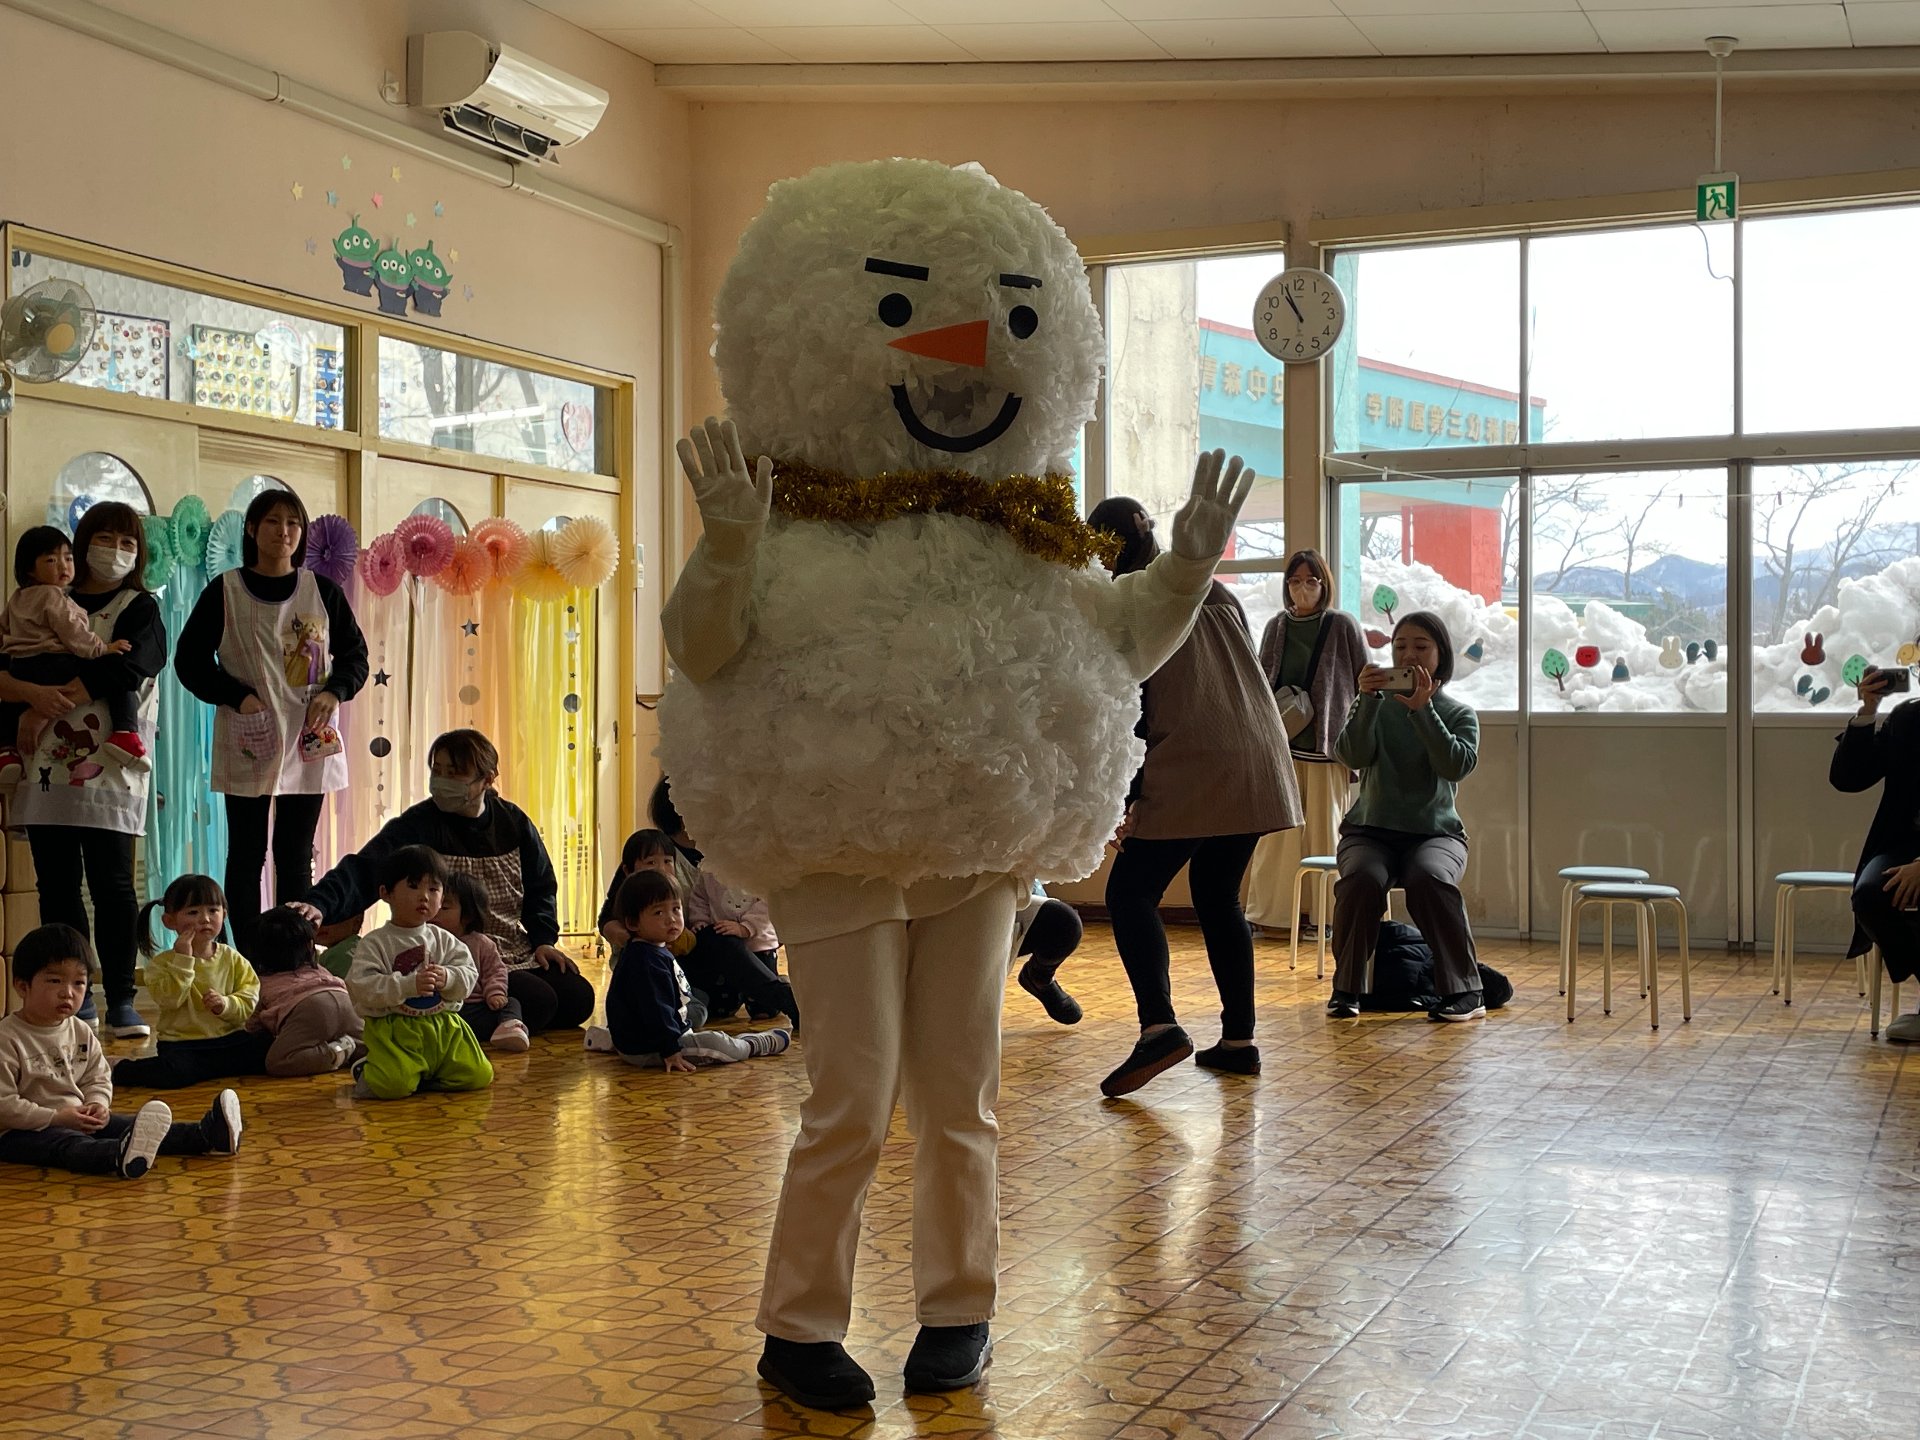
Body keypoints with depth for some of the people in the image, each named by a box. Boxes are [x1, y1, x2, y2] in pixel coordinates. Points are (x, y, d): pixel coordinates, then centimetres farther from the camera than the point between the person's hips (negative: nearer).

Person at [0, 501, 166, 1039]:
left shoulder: (141, 610, 6)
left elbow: (122, 671, -13)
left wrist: (54, 698, -13)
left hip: (109, 772, -4)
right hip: (46, 768, 4)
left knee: (112, 885, -6)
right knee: (56, 887, 5)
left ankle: (121, 1003, -2)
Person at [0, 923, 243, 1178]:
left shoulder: (81, 1032, 8)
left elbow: (97, 1079, 17)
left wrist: (97, 1104, -6)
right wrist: (56, 1118, -21)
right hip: (23, 1131, -9)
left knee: (130, 1126, -10)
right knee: (69, 1145, -37)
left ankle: (205, 1135, -22)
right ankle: (121, 1156, -70)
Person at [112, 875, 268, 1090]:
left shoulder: (233, 959, 7)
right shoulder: (162, 962, 0)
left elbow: (249, 1000, 2)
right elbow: (169, 999, -16)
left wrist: (226, 1004, -18)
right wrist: (183, 959, -18)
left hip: (229, 1038, 3)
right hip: (182, 1045, -3)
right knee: (171, 1073, -33)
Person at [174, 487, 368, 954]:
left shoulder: (323, 591, 6)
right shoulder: (225, 592, 0)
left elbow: (355, 654, 11)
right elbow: (190, 659, 1)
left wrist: (334, 692, -8)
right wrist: (236, 696, -11)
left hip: (309, 741, 2)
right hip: (247, 741, -2)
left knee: (296, 856, 6)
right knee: (247, 854, 2)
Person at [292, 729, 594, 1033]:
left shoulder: (513, 822, 4)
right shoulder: (418, 825, -12)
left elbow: (541, 886, 16)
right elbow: (365, 871, -25)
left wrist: (543, 939, 2)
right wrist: (320, 904, -43)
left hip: (518, 953, 6)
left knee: (578, 998, -8)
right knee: (537, 1002, -25)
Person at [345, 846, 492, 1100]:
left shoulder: (444, 941, 10)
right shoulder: (374, 943, -4)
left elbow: (470, 974, 6)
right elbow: (361, 986, -15)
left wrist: (448, 977, -17)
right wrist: (409, 985, -25)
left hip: (443, 1026, 5)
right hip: (393, 1029, -5)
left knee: (479, 1076, -7)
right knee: (394, 1086, -26)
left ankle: (419, 1076, 13)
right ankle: (365, 1072, 9)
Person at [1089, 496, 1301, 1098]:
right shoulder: (1215, 591, 17)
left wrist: (1129, 799, -3)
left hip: (1191, 772, -7)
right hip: (1258, 765, 7)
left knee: (1130, 890, -4)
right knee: (1218, 897, 16)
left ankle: (1159, 1025, -23)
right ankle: (1238, 1041, 14)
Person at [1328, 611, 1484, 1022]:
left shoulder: (1459, 713, 6)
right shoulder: (1375, 707, 7)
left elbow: (1457, 766, -14)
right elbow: (1353, 755, -10)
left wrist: (1422, 710, -21)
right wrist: (1368, 701, -23)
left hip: (1435, 831, 0)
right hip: (1371, 829, 1)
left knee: (1429, 878, -35)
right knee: (1362, 879, -33)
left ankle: (1464, 989, -21)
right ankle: (1346, 987, -15)